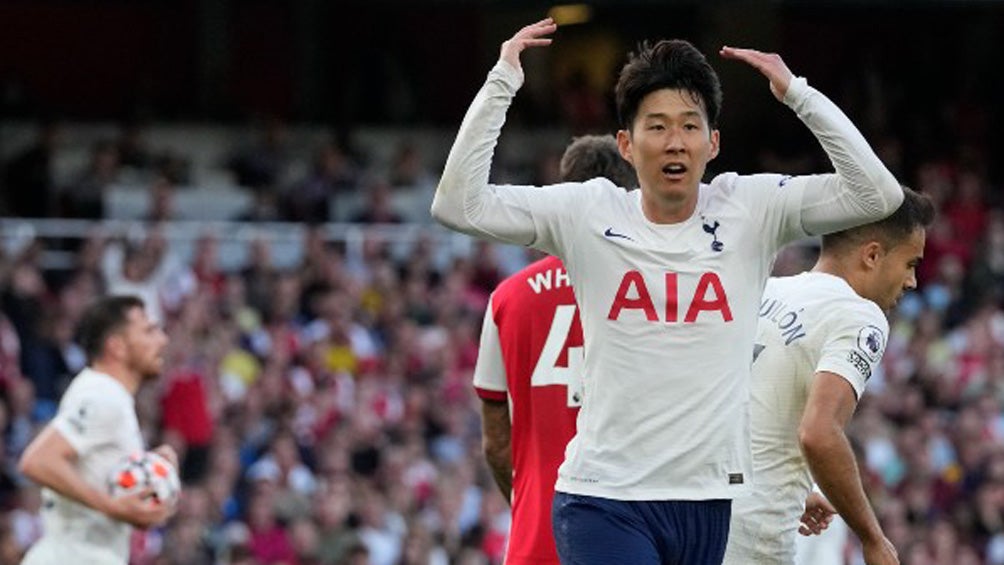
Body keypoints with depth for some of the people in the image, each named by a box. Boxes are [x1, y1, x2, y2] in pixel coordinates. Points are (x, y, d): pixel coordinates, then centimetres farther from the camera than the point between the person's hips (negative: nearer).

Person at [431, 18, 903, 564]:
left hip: (717, 499, 2)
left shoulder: (751, 209, 2)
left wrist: (796, 92, -9)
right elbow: (458, 205, -6)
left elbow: (877, 195, -5)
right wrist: (502, 82, -8)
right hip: (606, 502, -2)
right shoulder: (587, 214, 0)